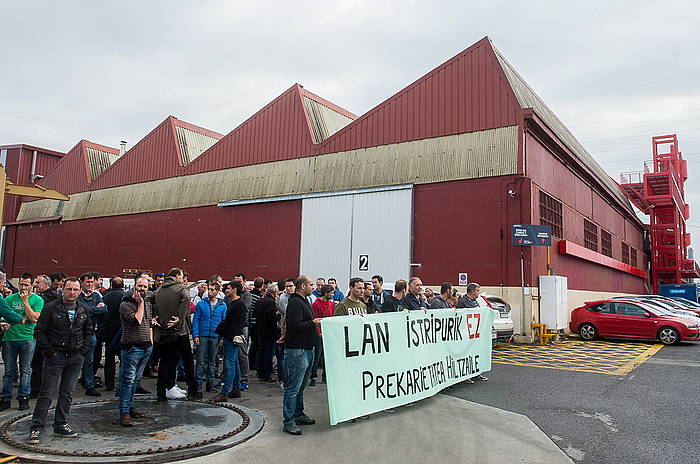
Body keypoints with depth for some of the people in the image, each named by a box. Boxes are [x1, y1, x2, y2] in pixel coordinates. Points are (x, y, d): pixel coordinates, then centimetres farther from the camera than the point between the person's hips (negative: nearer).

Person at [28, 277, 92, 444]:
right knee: (47, 393, -2)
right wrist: (49, 351, -10)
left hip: (76, 357, 4)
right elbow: (39, 331, -4)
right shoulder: (51, 308, -6)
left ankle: (61, 425, 20)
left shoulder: (84, 310, 6)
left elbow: (88, 331, 19)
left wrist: (84, 349, 8)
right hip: (55, 355, -4)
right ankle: (36, 428, 8)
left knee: (67, 393, 10)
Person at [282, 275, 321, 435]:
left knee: (301, 386, 19)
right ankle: (289, 422, 0)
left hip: (307, 349, 11)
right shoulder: (295, 302, -16)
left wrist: (315, 326, 11)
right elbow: (295, 325, -25)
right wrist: (312, 323, -15)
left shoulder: (304, 301, 18)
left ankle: (298, 414, 30)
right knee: (293, 387, -5)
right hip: (297, 350, -11)